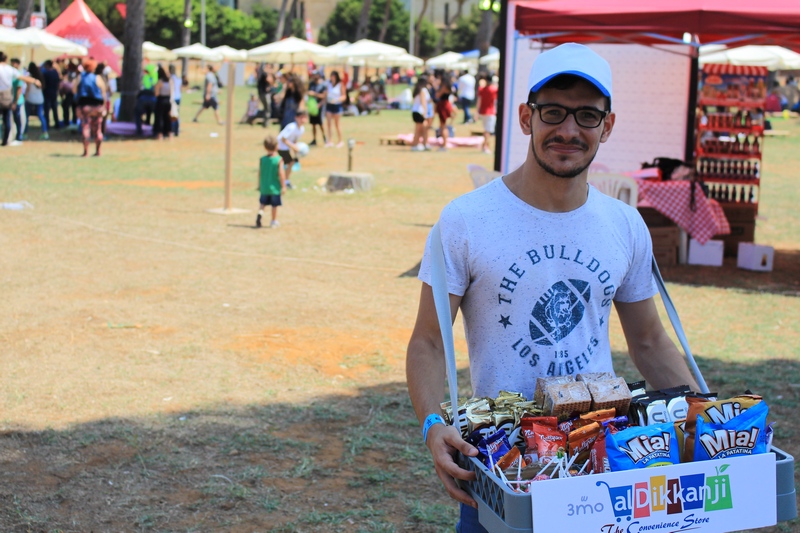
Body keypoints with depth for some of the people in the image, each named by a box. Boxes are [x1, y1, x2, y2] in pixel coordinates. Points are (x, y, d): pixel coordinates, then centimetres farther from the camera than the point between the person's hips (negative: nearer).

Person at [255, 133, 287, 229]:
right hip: (275, 187, -2)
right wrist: (283, 186, -6)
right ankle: (274, 221, 19)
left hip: (264, 187, 2)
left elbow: (260, 173, 0)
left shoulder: (262, 159, -5)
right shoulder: (279, 160, -12)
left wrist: (259, 185, 12)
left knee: (262, 203, 16)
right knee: (274, 205, 10)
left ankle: (260, 212, -11)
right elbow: (281, 174, -14)